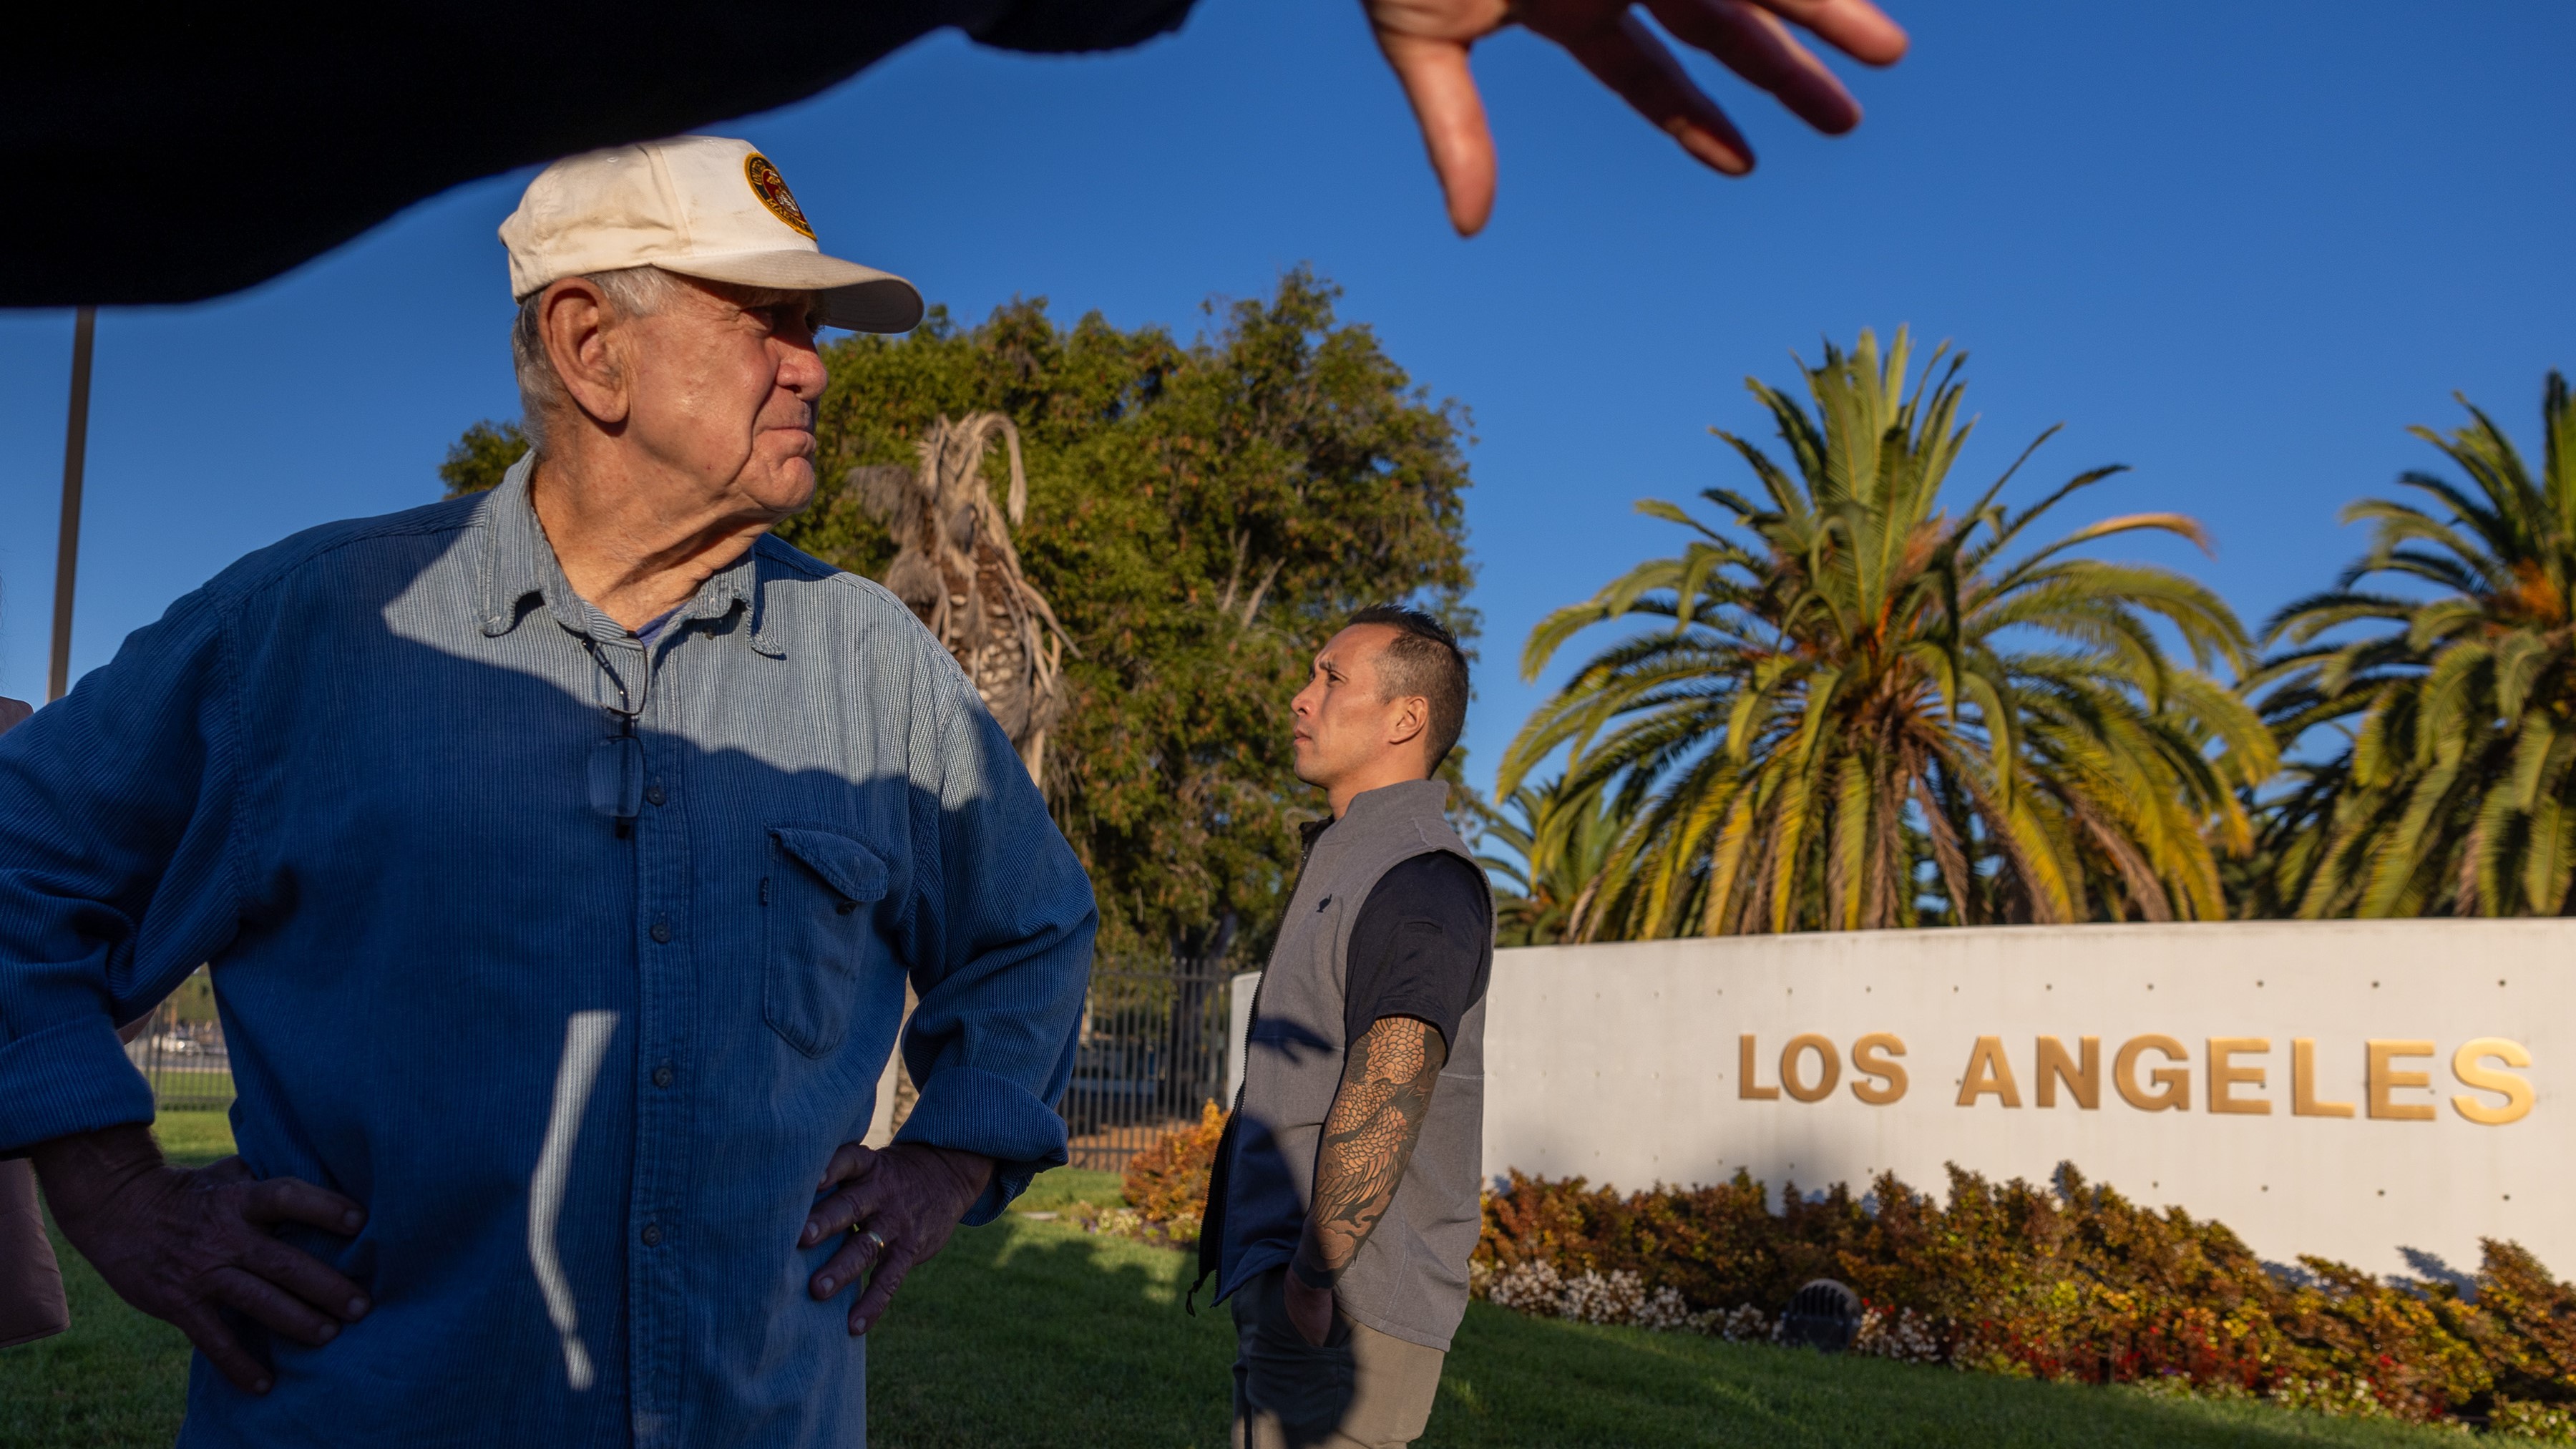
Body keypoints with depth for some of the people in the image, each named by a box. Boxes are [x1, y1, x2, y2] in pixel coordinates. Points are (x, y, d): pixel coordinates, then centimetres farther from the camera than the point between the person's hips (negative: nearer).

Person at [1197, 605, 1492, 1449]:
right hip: (1284, 1288, 10)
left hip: (1341, 1309, -10)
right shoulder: (1345, 862, 18)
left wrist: (1312, 1272, -21)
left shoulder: (1421, 878, -15)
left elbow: (1383, 1093, -25)